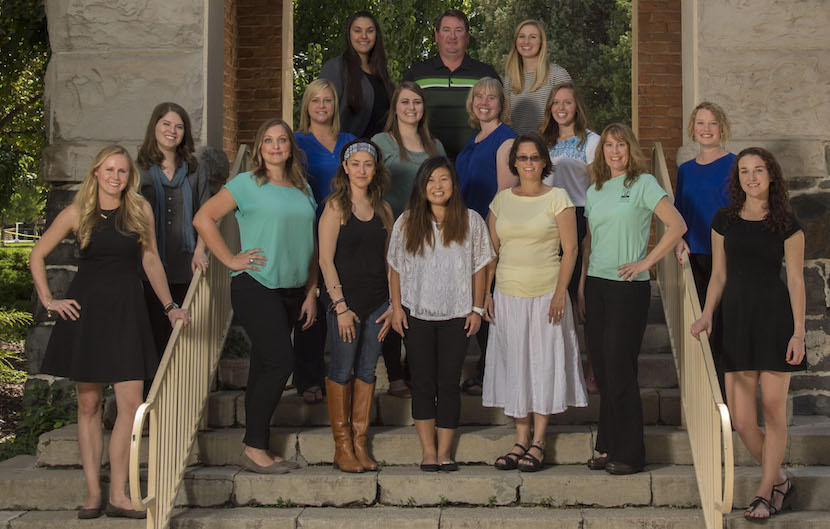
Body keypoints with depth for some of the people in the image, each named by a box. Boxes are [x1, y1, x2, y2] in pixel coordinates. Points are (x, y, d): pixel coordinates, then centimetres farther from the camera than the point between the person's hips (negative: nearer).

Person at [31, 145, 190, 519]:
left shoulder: (141, 210, 4)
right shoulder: (77, 213, 1)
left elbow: (150, 260, 13)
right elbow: (37, 256, 10)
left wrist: (170, 306, 12)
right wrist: (48, 301, 3)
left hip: (126, 311, 1)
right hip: (85, 310, -1)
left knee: (131, 405, -7)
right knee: (88, 405, 3)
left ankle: (119, 495, 1)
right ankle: (93, 494, 9)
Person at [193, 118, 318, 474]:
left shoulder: (303, 189, 14)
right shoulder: (247, 184, -2)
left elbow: (311, 247, 18)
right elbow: (203, 219, -4)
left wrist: (311, 293, 13)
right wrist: (230, 260, -8)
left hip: (292, 290, 6)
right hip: (255, 287, -6)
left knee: (265, 367, 9)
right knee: (280, 362, -14)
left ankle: (257, 450, 14)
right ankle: (254, 448, -4)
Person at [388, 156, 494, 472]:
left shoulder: (470, 221, 2)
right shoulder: (407, 222, 3)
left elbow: (479, 267, 5)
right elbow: (396, 268, 7)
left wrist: (477, 309, 1)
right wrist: (396, 307, 1)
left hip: (456, 315, 0)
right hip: (417, 314, 1)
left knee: (449, 383, 2)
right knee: (423, 383, 4)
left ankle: (445, 450, 10)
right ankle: (427, 450, 11)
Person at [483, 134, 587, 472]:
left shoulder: (557, 198, -2)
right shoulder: (502, 200, 9)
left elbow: (570, 249, -5)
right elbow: (492, 251, 12)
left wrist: (560, 293, -13)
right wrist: (485, 294, 5)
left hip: (546, 294, -3)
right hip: (508, 294, 4)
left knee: (544, 362, 1)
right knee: (514, 365, 6)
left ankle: (538, 443, 8)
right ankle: (521, 441, 15)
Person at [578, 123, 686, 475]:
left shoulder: (643, 183, -3)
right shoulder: (594, 191, 14)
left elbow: (677, 225, -10)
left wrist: (646, 262, -12)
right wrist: (582, 285, 13)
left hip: (629, 287, -6)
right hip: (596, 284, 6)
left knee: (620, 369, -6)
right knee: (602, 368, 6)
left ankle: (629, 453, 2)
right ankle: (607, 447, 15)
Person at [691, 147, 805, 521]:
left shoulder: (786, 224, 0)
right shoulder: (724, 220, 8)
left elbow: (796, 280, -2)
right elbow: (719, 275, 11)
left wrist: (799, 332, -8)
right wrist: (707, 314, -3)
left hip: (775, 316, -3)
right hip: (736, 316, 3)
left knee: (773, 410, 0)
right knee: (741, 420, -2)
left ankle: (765, 494, 12)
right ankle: (779, 480, 19)